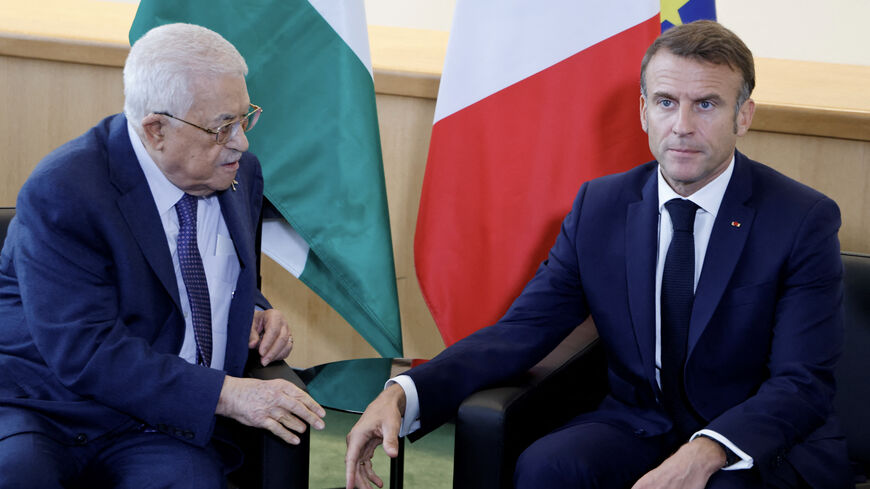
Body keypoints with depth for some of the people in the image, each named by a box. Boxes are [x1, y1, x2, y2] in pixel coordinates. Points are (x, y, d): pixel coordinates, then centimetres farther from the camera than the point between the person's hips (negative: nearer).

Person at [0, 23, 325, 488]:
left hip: (155, 431, 4)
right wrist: (225, 393, -25)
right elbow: (85, 353, -21)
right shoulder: (62, 192, -16)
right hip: (40, 410, -4)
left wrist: (253, 311, 2)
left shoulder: (239, 172, 6)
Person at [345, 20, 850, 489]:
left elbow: (801, 384, -15)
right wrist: (405, 393, -18)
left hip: (768, 442, -3)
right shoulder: (600, 206, 3)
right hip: (638, 424, 3)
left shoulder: (805, 220, -9)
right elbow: (524, 328, -1)